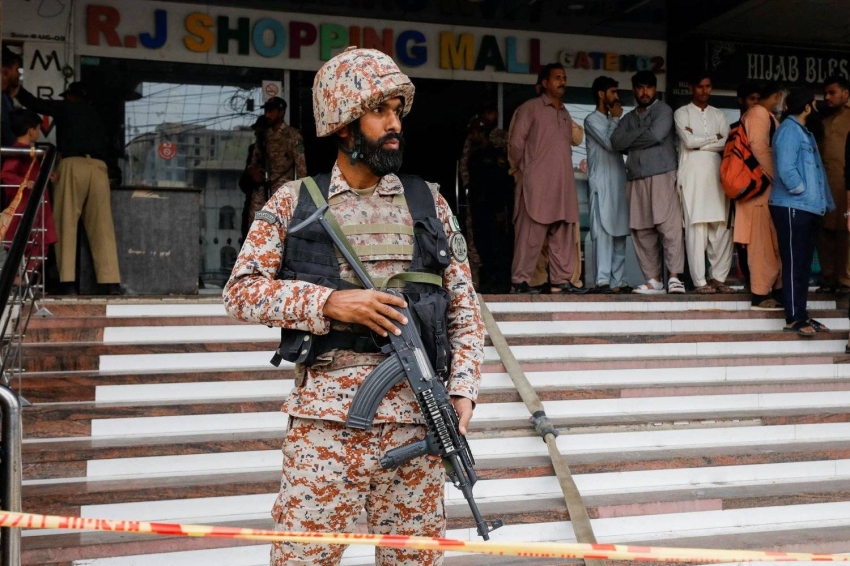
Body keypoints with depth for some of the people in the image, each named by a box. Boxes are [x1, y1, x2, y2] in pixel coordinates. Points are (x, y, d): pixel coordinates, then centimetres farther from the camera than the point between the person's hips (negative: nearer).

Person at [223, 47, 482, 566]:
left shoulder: (428, 202, 11)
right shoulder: (294, 203, 6)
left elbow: (465, 306, 11)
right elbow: (241, 291, -1)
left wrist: (462, 390, -3)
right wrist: (328, 302, -14)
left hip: (416, 417, 2)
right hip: (324, 419, -2)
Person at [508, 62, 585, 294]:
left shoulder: (565, 114, 21)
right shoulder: (530, 108, 0)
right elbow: (516, 143, -3)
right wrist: (525, 171, 0)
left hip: (563, 184, 7)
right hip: (536, 185, -7)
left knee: (564, 234, 3)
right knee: (530, 233, -8)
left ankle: (561, 279, 6)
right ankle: (520, 280, -5)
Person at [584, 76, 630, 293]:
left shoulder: (613, 121, 23)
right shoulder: (592, 120, 0)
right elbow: (610, 143, -12)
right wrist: (615, 119, -2)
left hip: (620, 182, 8)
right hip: (602, 184, -8)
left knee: (620, 232, 4)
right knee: (603, 231, -13)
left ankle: (618, 281, 4)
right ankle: (603, 281, -17)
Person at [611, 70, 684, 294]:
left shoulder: (663, 110, 7)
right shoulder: (629, 118, 21)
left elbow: (656, 134, -11)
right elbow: (616, 141, 5)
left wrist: (632, 140, 2)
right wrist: (643, 133, 0)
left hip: (663, 175, -5)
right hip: (637, 179, 5)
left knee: (669, 225, -12)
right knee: (642, 230, 2)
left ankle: (674, 276, -12)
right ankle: (654, 279, 6)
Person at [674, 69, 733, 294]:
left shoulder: (718, 115, 19)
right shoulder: (682, 113, 8)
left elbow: (728, 143, 3)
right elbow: (689, 141, -8)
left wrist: (700, 141, -5)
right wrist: (714, 138, 3)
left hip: (717, 173, 4)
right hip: (693, 174, -4)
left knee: (722, 226, -2)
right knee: (696, 226, -9)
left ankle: (718, 277, 4)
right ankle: (700, 281, -7)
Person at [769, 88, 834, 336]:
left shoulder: (804, 132, 19)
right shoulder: (789, 130, -11)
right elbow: (786, 168, -22)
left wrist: (826, 201, 14)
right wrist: (801, 190, -11)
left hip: (809, 208, 10)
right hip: (792, 207, -10)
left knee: (804, 264, 12)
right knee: (794, 264, -6)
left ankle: (801, 314, 17)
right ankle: (794, 318, -2)